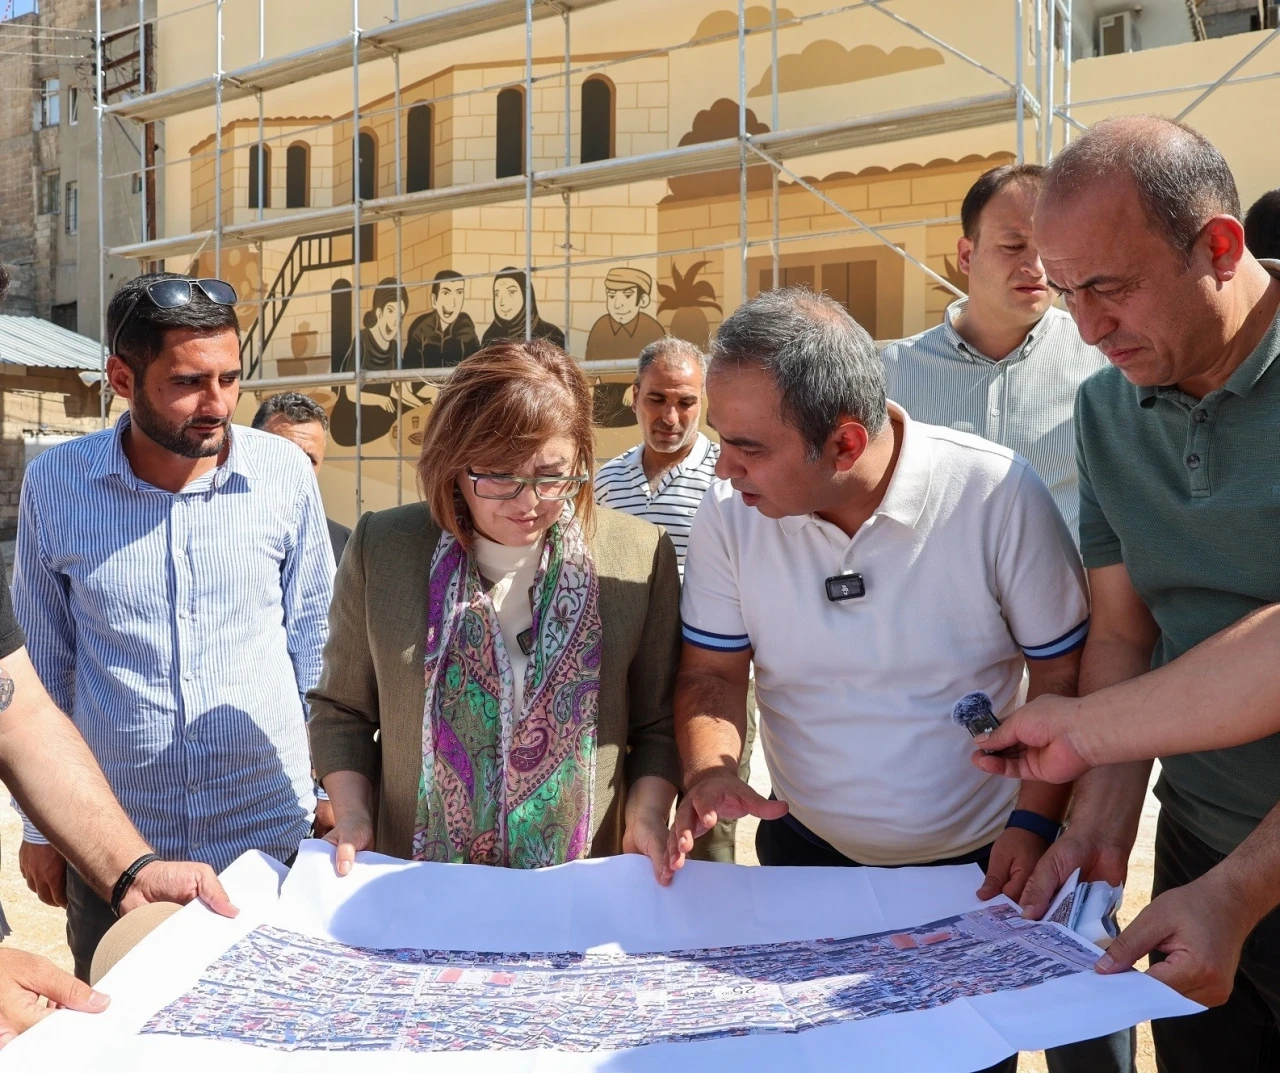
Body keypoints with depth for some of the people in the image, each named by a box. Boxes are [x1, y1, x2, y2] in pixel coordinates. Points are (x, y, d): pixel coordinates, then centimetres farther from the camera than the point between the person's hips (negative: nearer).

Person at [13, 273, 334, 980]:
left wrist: (330, 778, 6)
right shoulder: (56, 484, -7)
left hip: (270, 831, 0)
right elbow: (42, 664, 4)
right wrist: (40, 823, 7)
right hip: (110, 844, 0)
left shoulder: (285, 472, -7)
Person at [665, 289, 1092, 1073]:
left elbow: (1067, 674, -11)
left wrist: (1035, 821, -19)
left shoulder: (998, 494, -21)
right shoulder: (729, 513, -14)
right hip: (807, 857, 2)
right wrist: (708, 771, -22)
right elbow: (713, 672, -4)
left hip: (981, 863, -2)